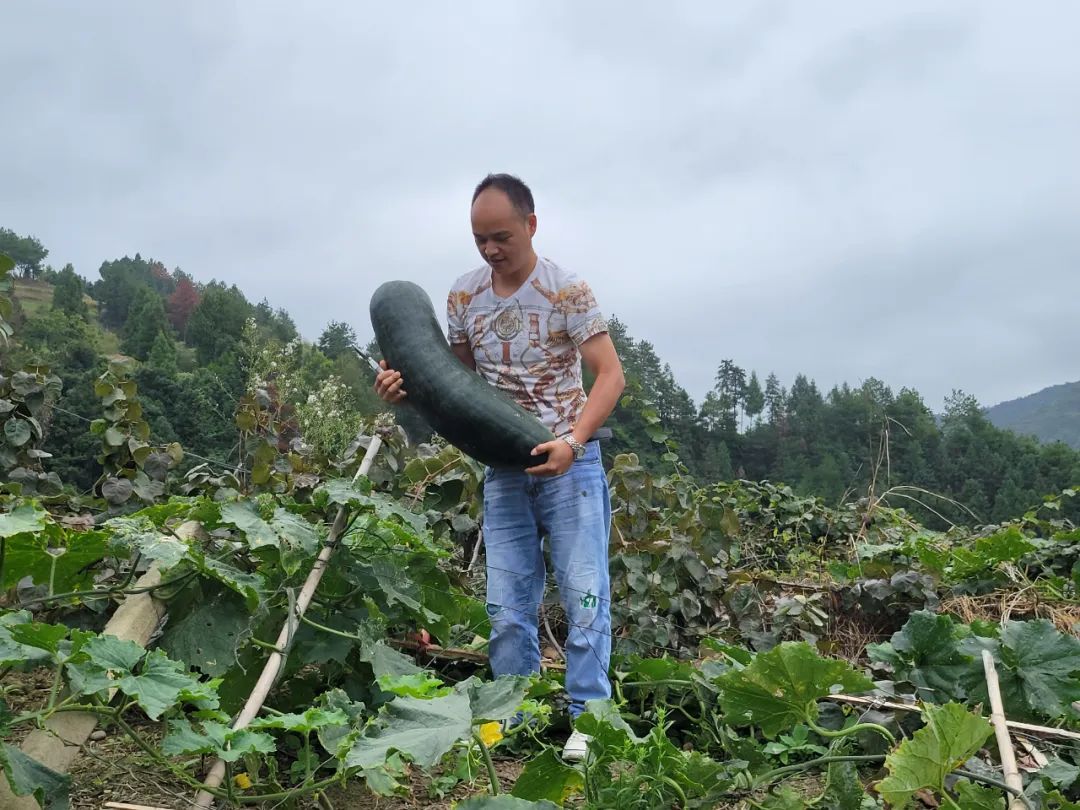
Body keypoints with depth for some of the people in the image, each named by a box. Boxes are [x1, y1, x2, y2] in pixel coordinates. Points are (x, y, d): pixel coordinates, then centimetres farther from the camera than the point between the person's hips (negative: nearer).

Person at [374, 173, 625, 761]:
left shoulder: (566, 291, -10)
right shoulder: (464, 296, 4)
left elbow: (610, 374, -13)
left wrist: (572, 441, -26)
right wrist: (409, 386, -5)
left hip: (569, 461, -4)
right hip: (503, 469, 4)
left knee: (584, 592, -3)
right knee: (507, 607, 7)